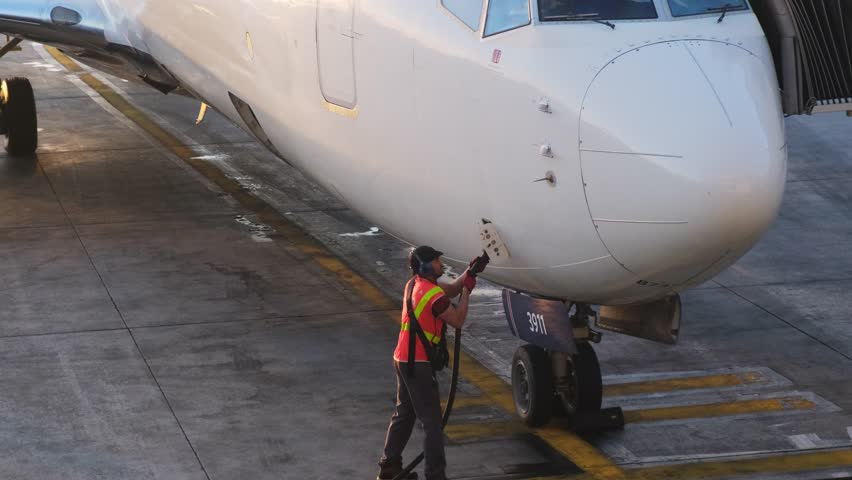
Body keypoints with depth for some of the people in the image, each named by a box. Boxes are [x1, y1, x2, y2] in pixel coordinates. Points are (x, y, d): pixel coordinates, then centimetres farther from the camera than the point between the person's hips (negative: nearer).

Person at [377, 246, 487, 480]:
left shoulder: (414, 284, 7)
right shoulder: (434, 295, -21)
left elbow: (450, 290, 17)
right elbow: (457, 320, -7)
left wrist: (469, 273, 5)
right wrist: (467, 290, -1)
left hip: (403, 359, 10)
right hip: (419, 364, -9)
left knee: (404, 414, 20)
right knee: (432, 422, -5)